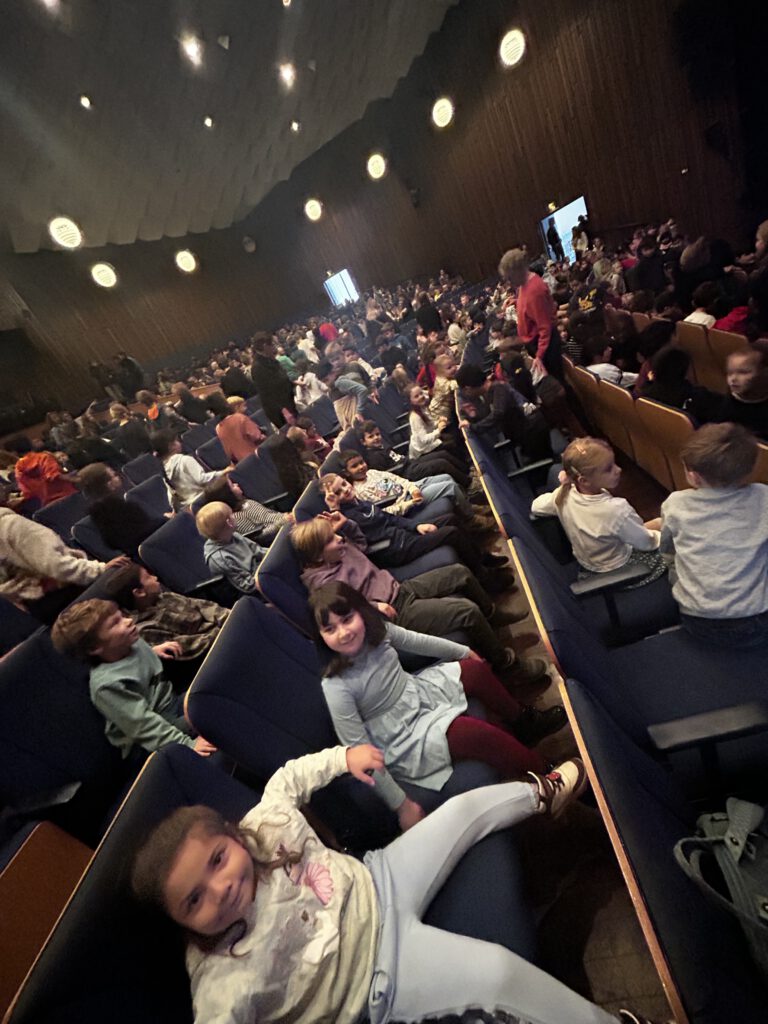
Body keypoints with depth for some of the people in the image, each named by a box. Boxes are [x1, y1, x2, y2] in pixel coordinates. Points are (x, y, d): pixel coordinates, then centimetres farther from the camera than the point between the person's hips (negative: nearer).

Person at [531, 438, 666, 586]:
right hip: (618, 573, -6)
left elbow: (536, 506, -1)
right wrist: (661, 535, 4)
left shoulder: (564, 495, -23)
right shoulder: (616, 509, -36)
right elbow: (646, 542, -17)